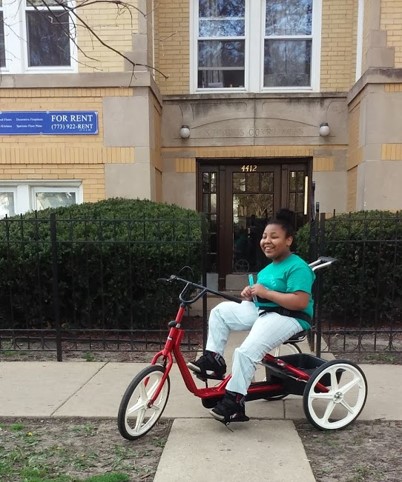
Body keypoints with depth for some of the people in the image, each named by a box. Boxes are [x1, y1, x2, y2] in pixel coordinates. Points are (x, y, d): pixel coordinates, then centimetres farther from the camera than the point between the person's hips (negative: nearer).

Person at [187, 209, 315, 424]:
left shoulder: (297, 267, -14)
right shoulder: (271, 266, 17)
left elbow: (301, 302, -24)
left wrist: (266, 292, -22)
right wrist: (252, 293, 1)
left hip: (288, 317, -10)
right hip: (260, 311, 10)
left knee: (246, 352, -27)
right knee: (221, 310, 4)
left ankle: (234, 402, -12)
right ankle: (213, 359, 6)